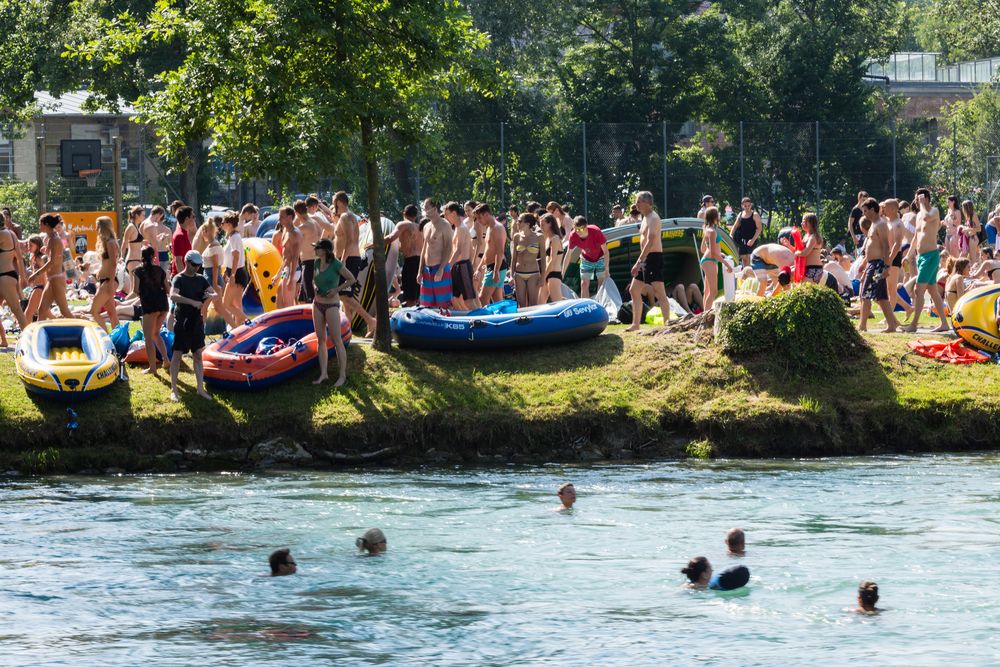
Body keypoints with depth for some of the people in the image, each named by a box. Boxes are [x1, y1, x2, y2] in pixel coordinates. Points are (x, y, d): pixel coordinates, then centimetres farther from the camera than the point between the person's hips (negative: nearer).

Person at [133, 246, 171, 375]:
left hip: (149, 305, -5)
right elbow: (167, 289, 8)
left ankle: (152, 368, 4)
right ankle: (165, 359, 9)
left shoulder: (139, 271, -3)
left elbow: (136, 290, -8)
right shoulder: (160, 270, 8)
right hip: (162, 303, 5)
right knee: (155, 333, 23)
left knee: (148, 337, 4)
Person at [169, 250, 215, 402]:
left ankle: (201, 389, 13)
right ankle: (173, 390, 7)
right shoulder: (179, 279, -10)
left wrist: (209, 295, -13)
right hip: (182, 322, -6)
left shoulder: (200, 279, 8)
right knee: (177, 355, 0)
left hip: (197, 322, 6)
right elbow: (173, 295, -29)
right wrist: (192, 302, -36)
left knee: (198, 355, 8)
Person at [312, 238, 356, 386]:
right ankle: (323, 374, 15)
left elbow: (352, 279, -7)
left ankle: (342, 375, 2)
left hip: (331, 305, -7)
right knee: (321, 340, 9)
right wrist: (315, 287, -1)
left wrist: (337, 289, -14)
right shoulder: (318, 262, 3)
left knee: (336, 340, -3)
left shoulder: (336, 264, -14)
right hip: (318, 303, 7)